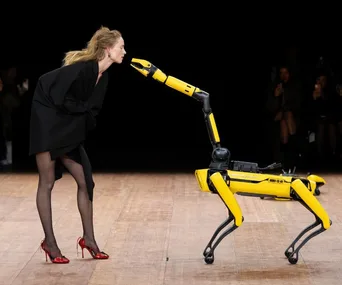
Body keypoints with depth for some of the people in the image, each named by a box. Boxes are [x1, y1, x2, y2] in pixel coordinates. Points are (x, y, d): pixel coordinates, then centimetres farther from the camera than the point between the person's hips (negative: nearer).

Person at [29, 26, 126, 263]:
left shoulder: (103, 76, 3)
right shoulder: (83, 68, -23)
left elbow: (91, 110, 8)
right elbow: (59, 99, -23)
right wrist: (83, 108, -10)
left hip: (69, 130, 8)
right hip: (47, 123, -8)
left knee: (85, 181, 5)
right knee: (47, 183, -2)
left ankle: (88, 238, 13)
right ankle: (50, 242, 5)